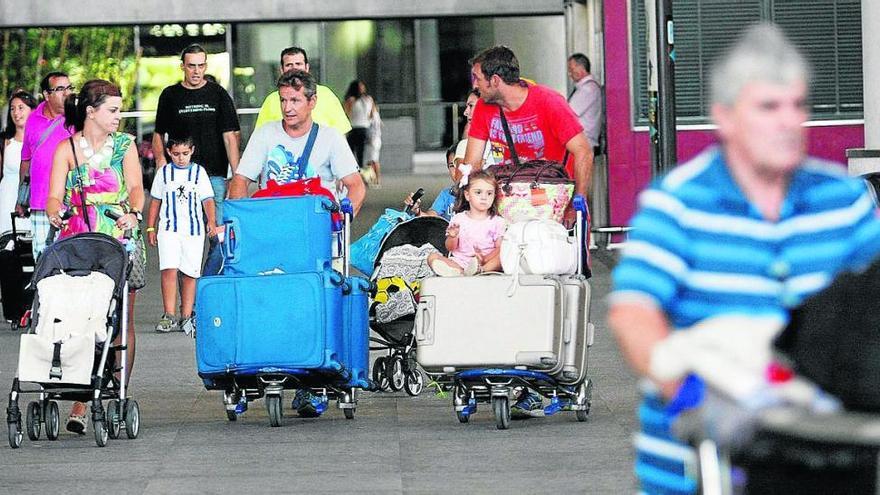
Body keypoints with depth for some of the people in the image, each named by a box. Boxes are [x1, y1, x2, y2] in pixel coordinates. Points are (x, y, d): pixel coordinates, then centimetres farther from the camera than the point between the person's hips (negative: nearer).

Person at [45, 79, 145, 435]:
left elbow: (135, 186, -3)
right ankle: (80, 403, -11)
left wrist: (135, 213, -24)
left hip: (120, 241, 1)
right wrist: (54, 213, -24)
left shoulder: (124, 145, 9)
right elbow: (55, 196, -1)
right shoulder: (67, 149, 6)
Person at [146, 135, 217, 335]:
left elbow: (208, 200, 2)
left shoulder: (198, 172, 6)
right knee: (169, 269, -13)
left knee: (190, 273, 2)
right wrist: (151, 228, 11)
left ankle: (186, 316, 9)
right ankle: (169, 315, -12)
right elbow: (156, 201, 14)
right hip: (169, 228, 0)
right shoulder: (164, 173, 8)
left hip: (194, 229, 0)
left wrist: (211, 222, -13)